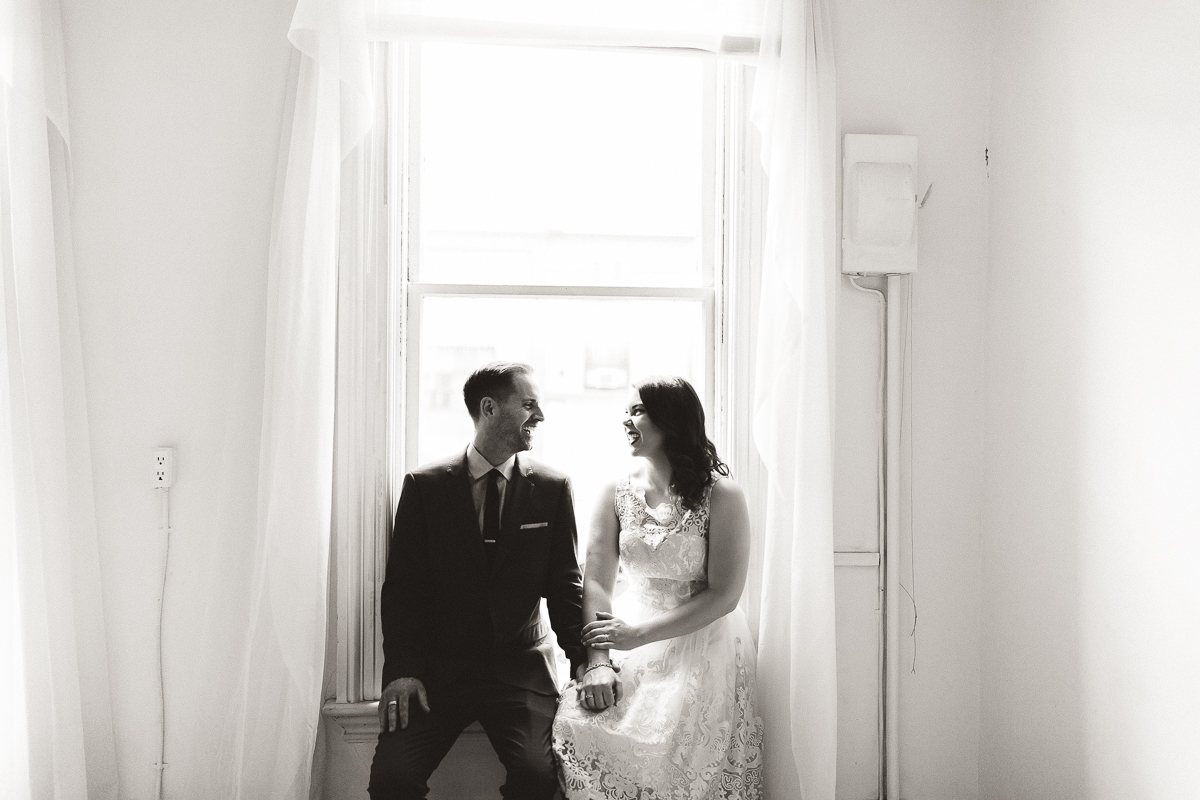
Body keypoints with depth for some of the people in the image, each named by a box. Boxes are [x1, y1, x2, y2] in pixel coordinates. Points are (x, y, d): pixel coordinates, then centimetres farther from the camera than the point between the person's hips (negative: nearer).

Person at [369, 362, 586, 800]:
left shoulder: (552, 488, 3)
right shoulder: (424, 485, 1)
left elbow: (565, 583, 5)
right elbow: (402, 583, -1)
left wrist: (585, 660, -6)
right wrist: (401, 669, -12)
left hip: (521, 666, 0)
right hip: (438, 666, 0)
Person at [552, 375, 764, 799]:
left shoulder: (721, 494, -7)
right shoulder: (616, 492, 5)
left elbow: (724, 595, -10)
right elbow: (596, 582, 0)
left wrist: (639, 634, -14)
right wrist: (597, 661, -13)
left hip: (702, 647, -3)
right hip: (632, 641, 3)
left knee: (657, 742, -23)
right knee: (576, 725, -19)